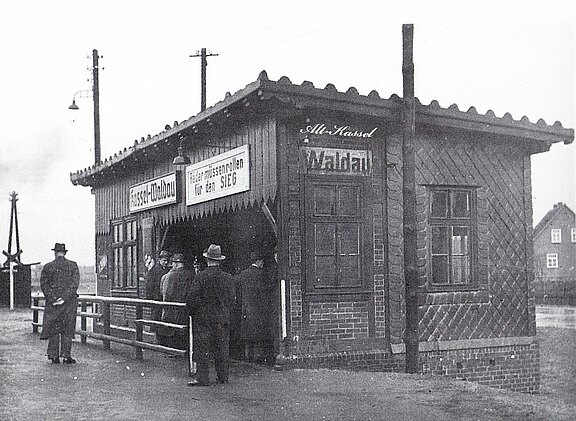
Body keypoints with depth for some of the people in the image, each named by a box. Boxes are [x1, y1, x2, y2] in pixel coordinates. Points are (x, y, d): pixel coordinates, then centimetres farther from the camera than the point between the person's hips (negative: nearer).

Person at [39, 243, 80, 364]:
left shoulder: (47, 267, 2)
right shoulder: (73, 265, 1)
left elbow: (43, 284, -6)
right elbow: (75, 283, -10)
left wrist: (53, 298, -11)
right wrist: (64, 297, -13)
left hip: (52, 302, 1)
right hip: (69, 302, -1)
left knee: (53, 329, 8)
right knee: (67, 330, 5)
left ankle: (54, 356, 7)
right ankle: (66, 356, 3)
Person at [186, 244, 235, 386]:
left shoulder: (201, 277, -10)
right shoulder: (228, 278, 1)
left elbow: (192, 299, -10)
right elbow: (232, 300, 5)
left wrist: (193, 313, 6)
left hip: (203, 317, -4)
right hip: (223, 318, 4)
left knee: (202, 348, 1)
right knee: (222, 348, 11)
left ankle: (202, 378, -1)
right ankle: (223, 376, 17)